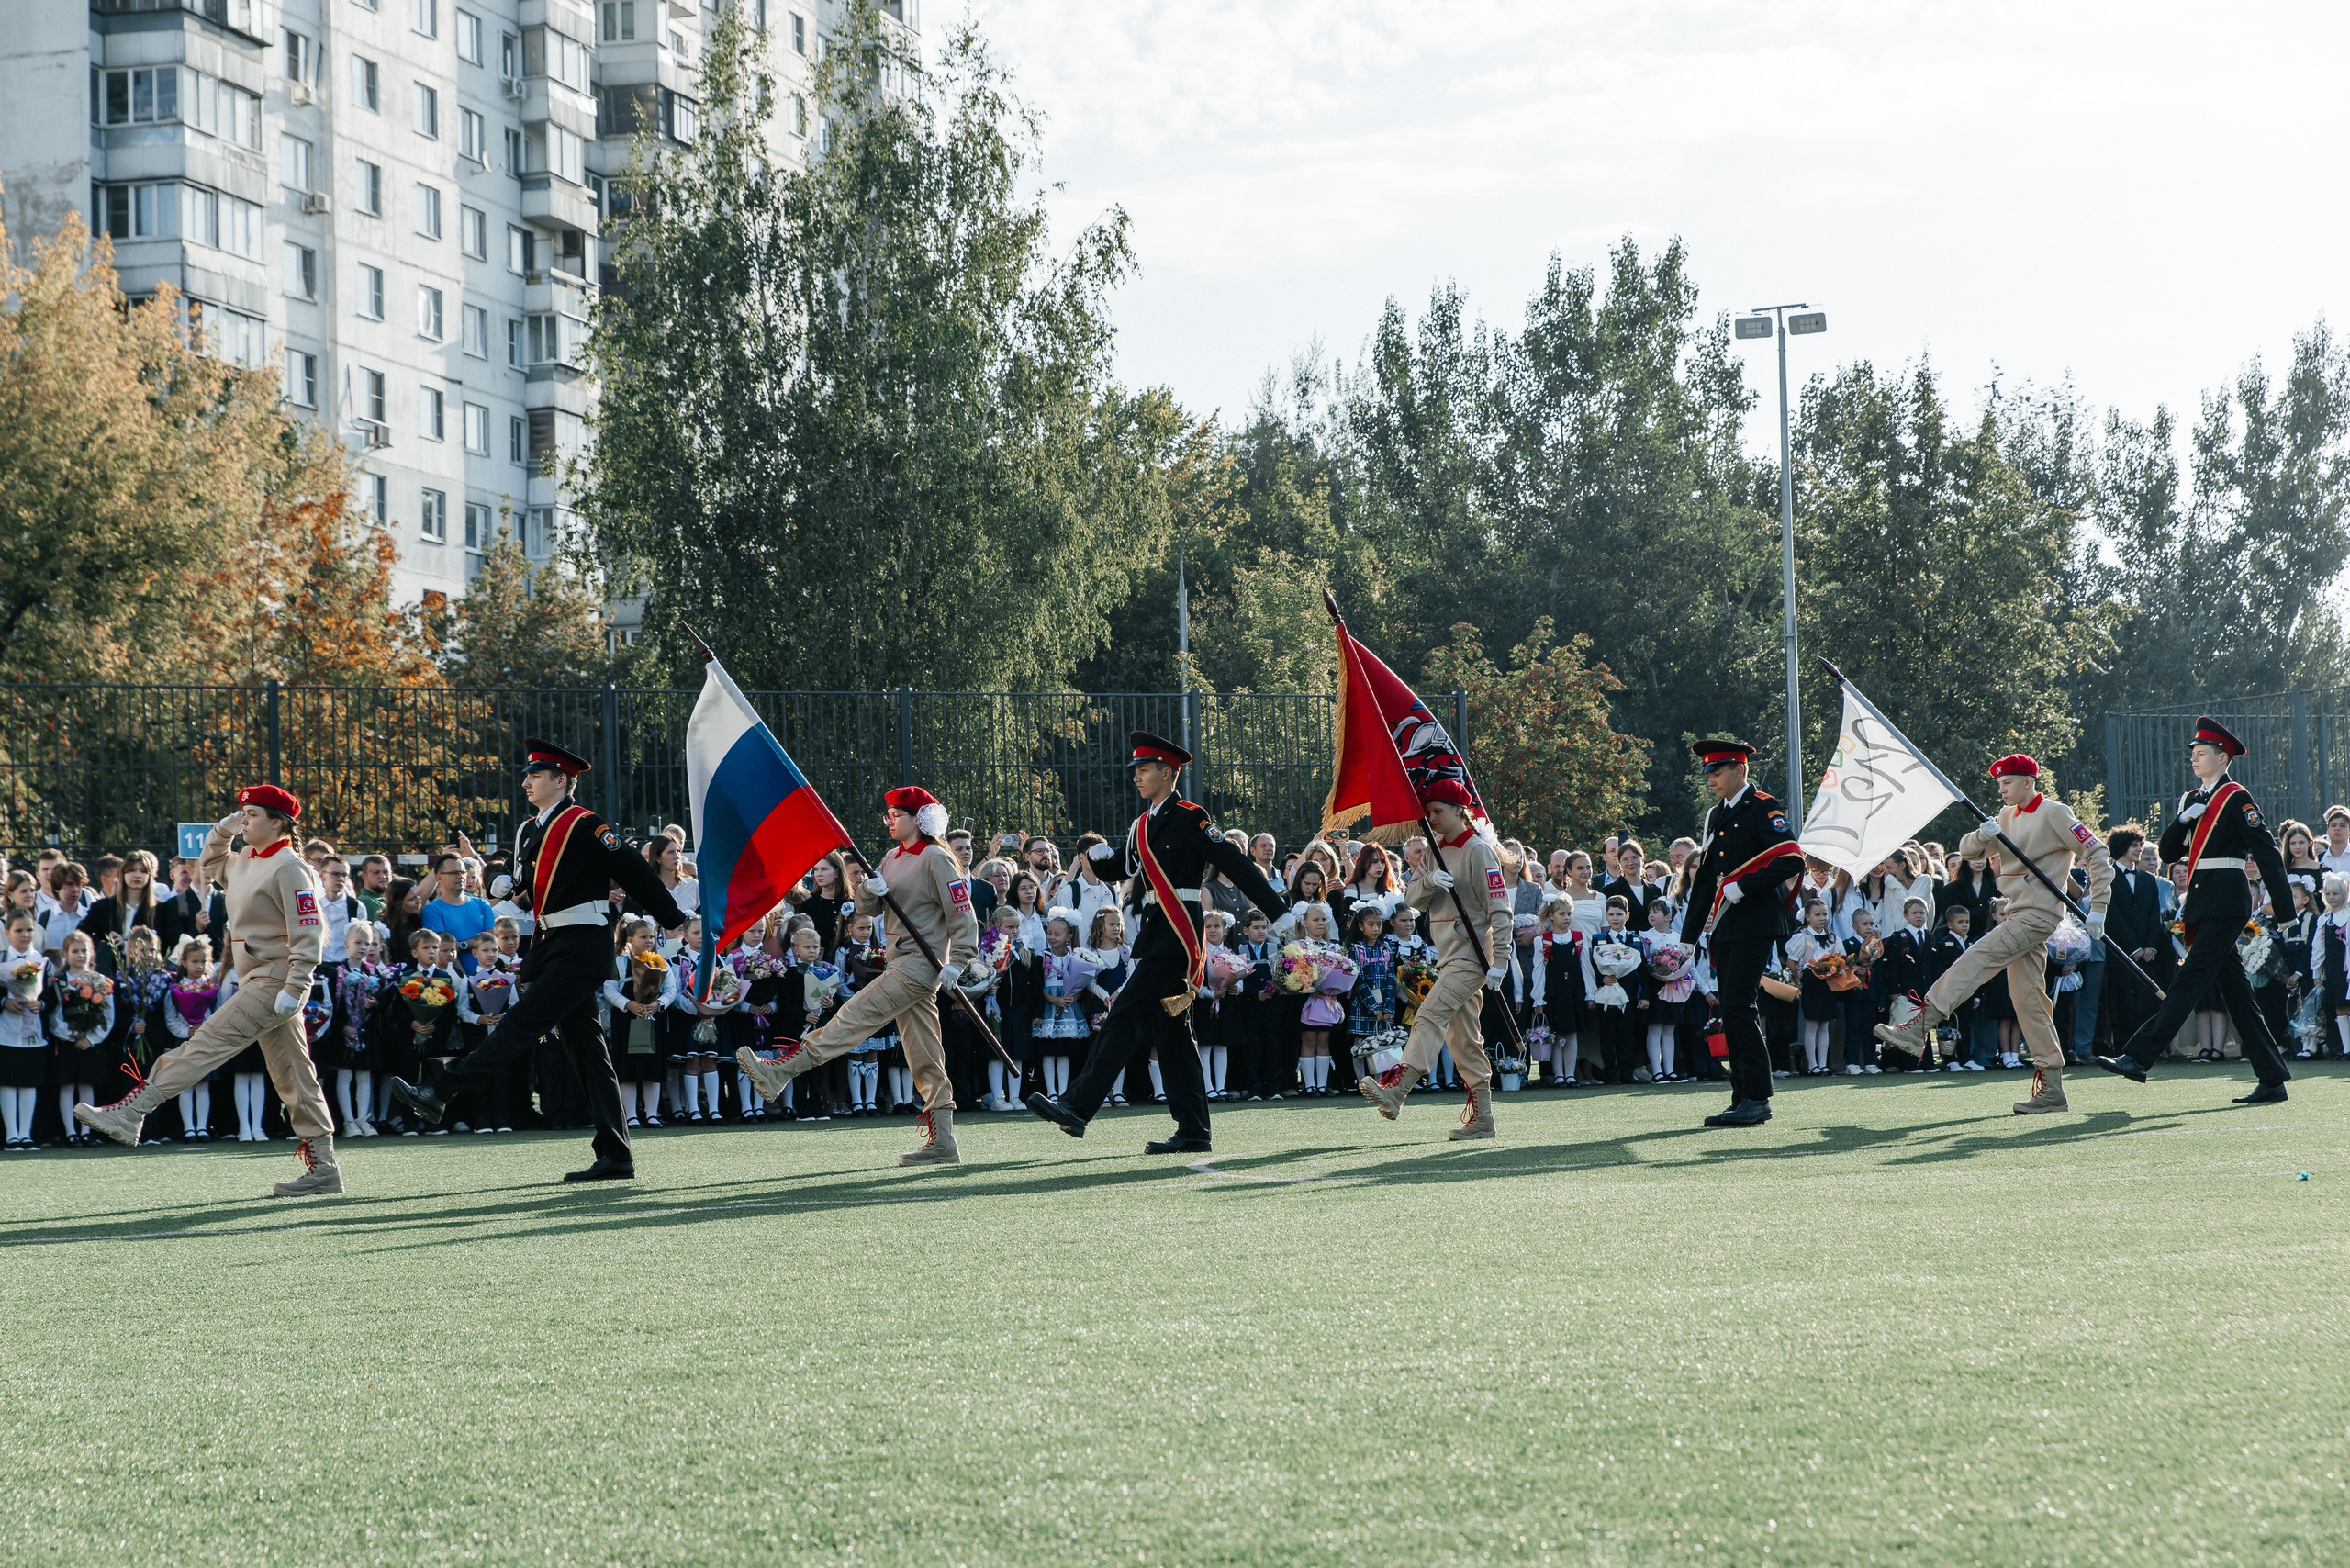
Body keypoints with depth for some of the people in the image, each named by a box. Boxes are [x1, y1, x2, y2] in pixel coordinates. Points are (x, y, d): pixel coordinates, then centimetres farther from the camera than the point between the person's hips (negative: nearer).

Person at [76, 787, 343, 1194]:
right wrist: (222, 832, 17)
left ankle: (128, 1115, -16)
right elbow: (212, 865, 36)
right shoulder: (244, 861, 15)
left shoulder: (288, 868, -13)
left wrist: (294, 989, -24)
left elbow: (308, 934, -19)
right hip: (258, 983, 10)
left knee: (206, 1044, -13)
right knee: (292, 1075, 9)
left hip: (274, 985, -10)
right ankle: (323, 1167, 10)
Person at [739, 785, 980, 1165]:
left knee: (855, 1016, -16)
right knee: (924, 1057, 6)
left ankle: (780, 1070, -24)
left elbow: (962, 914, -12)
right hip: (901, 963, 10)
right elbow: (867, 909, 15)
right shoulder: (893, 859, 18)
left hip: (922, 964, -10)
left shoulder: (936, 859, -8)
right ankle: (942, 1143, 6)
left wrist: (956, 962, -20)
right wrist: (870, 890, -7)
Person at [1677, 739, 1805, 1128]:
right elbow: (1705, 878, 22)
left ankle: (1757, 1099, -12)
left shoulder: (1763, 810, -6)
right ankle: (1743, 1100, 9)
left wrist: (1741, 887, -20)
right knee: (1733, 1011, 7)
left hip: (1755, 924, -8)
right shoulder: (1716, 817, 19)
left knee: (1738, 1005, -14)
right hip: (1725, 928, 8)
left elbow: (1792, 860, -18)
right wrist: (1690, 934, 19)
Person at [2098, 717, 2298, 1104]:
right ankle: (2272, 1079, 11)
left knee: (2190, 981, -13)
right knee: (2234, 990, 8)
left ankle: (2138, 1057, -21)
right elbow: (2169, 852, 14)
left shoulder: (2237, 799, -5)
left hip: (2225, 903, -9)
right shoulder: (2191, 800, 18)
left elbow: (2266, 851, -9)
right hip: (2201, 904, 9)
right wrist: (2183, 819, -4)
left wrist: (2284, 907, -13)